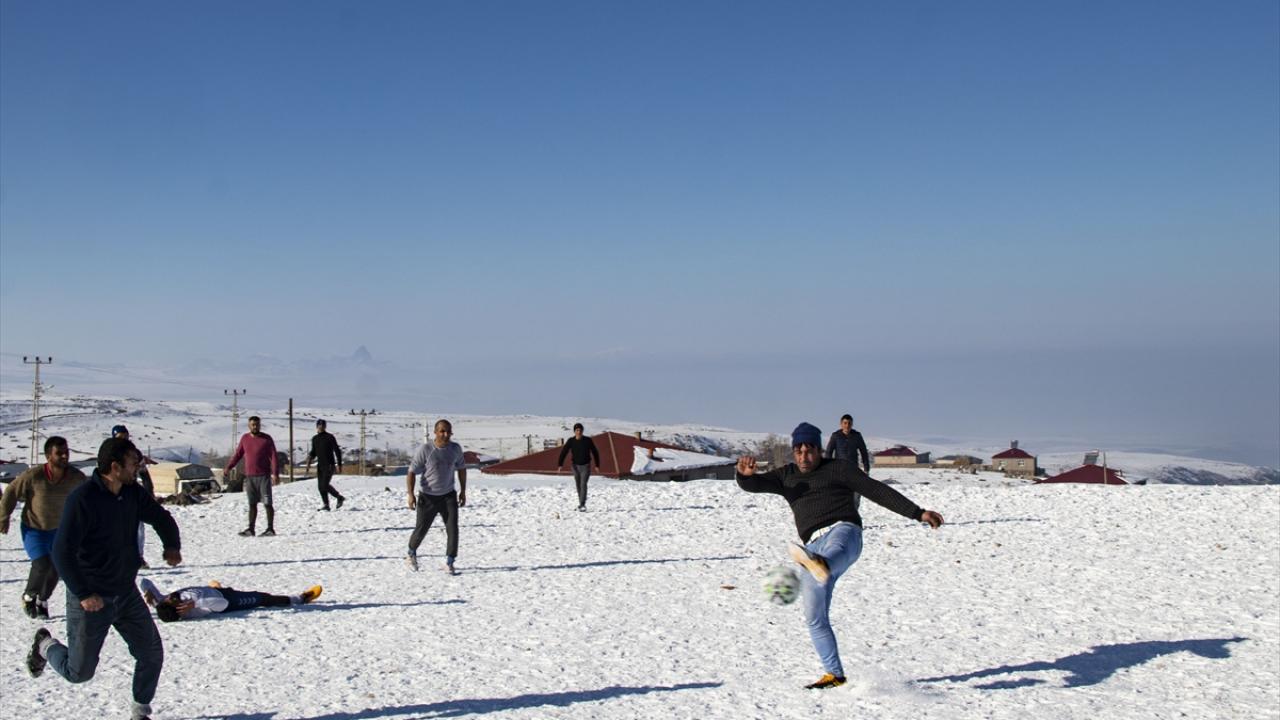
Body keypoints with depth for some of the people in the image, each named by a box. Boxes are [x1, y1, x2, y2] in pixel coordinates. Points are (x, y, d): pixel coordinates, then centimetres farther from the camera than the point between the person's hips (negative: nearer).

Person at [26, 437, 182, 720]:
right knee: (79, 672, 5)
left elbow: (161, 517, 17)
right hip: (91, 600, -6)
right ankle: (46, 645, 35)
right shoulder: (82, 499, -21)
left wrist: (172, 545, -2)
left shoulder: (133, 494, 0)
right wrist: (83, 594, -24)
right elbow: (62, 552, -22)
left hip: (126, 594, 6)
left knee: (152, 655, 3)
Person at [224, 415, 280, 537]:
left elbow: (273, 457, -7)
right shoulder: (245, 438, 8)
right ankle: (251, 529, 10)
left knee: (267, 503, -3)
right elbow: (237, 454, 16)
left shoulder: (267, 439, -4)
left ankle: (270, 529, 1)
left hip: (263, 476, -4)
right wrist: (228, 468, 9)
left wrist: (275, 474, -16)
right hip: (249, 477, 4)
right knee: (252, 504, 7)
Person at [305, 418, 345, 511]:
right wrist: (310, 458, -1)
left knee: (325, 485, -14)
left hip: (329, 465, -6)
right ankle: (326, 505, 8)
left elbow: (337, 451, -6)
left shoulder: (330, 437, -7)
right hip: (320, 465, 6)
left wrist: (339, 464, -13)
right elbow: (313, 452, 20)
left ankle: (339, 497, 4)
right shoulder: (314, 438, 11)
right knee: (320, 486, 1)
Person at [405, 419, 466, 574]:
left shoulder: (456, 448, -4)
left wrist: (463, 490, 11)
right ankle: (412, 554, 38)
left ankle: (449, 563, -4)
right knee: (421, 529, 9)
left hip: (449, 496, 2)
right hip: (428, 497, -2)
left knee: (453, 529, -12)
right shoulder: (425, 450, -16)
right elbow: (412, 472, -13)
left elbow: (461, 468, 12)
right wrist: (411, 494, -22)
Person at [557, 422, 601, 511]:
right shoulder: (570, 441, -8)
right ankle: (582, 503, 34)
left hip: (586, 466, -3)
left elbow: (595, 452, 0)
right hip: (576, 466, 3)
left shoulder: (588, 440, -10)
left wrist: (597, 465, 1)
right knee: (578, 485, 14)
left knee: (583, 484, -18)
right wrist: (560, 465, -27)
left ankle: (582, 505, -23)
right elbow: (563, 452, -14)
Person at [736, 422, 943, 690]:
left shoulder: (838, 469, 13)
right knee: (814, 618, 0)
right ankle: (834, 675, 10)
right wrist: (745, 474, -13)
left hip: (843, 530, -5)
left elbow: (877, 491, 10)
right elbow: (753, 485, 13)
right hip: (814, 546, 5)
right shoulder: (786, 477, 26)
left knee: (834, 552, -43)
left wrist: (918, 513, 5)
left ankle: (821, 566, -78)